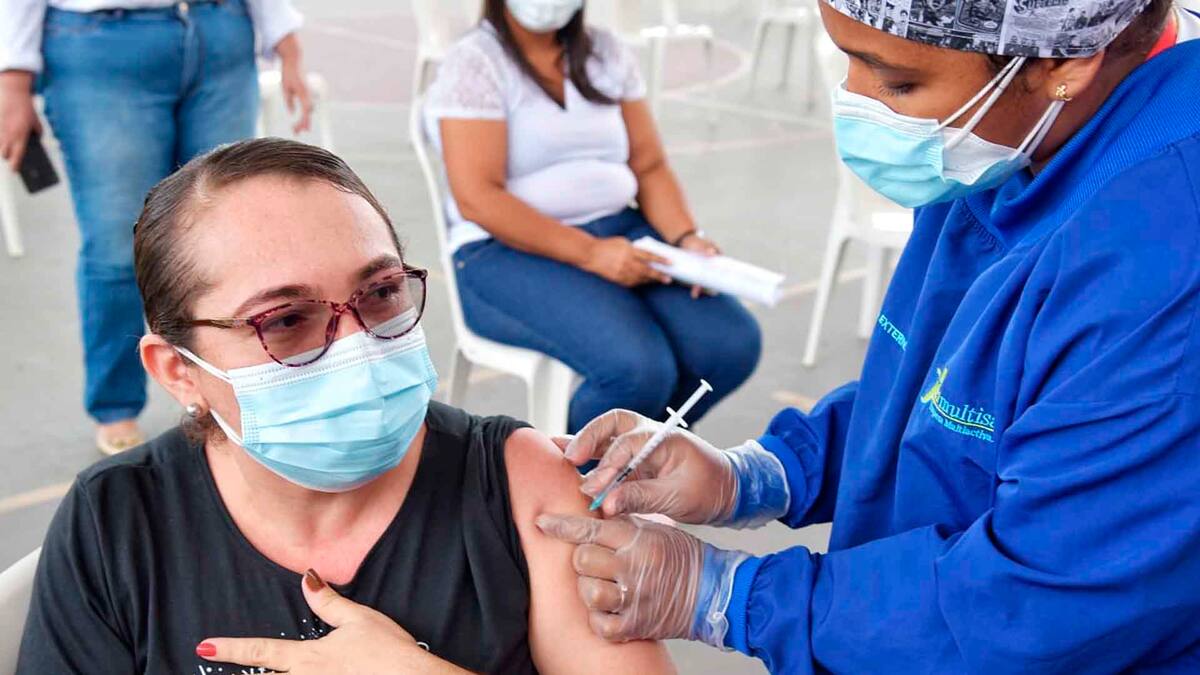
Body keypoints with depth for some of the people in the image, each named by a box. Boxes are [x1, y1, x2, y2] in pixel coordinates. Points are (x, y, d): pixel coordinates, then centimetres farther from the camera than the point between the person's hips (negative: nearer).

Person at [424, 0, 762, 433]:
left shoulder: (607, 53, 12)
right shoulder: (473, 65, -5)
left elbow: (649, 166, 10)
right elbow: (477, 198, -15)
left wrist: (687, 238, -9)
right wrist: (590, 253, -22)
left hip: (619, 232, 6)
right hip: (510, 252, -6)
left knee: (733, 343, -16)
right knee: (638, 368, -30)